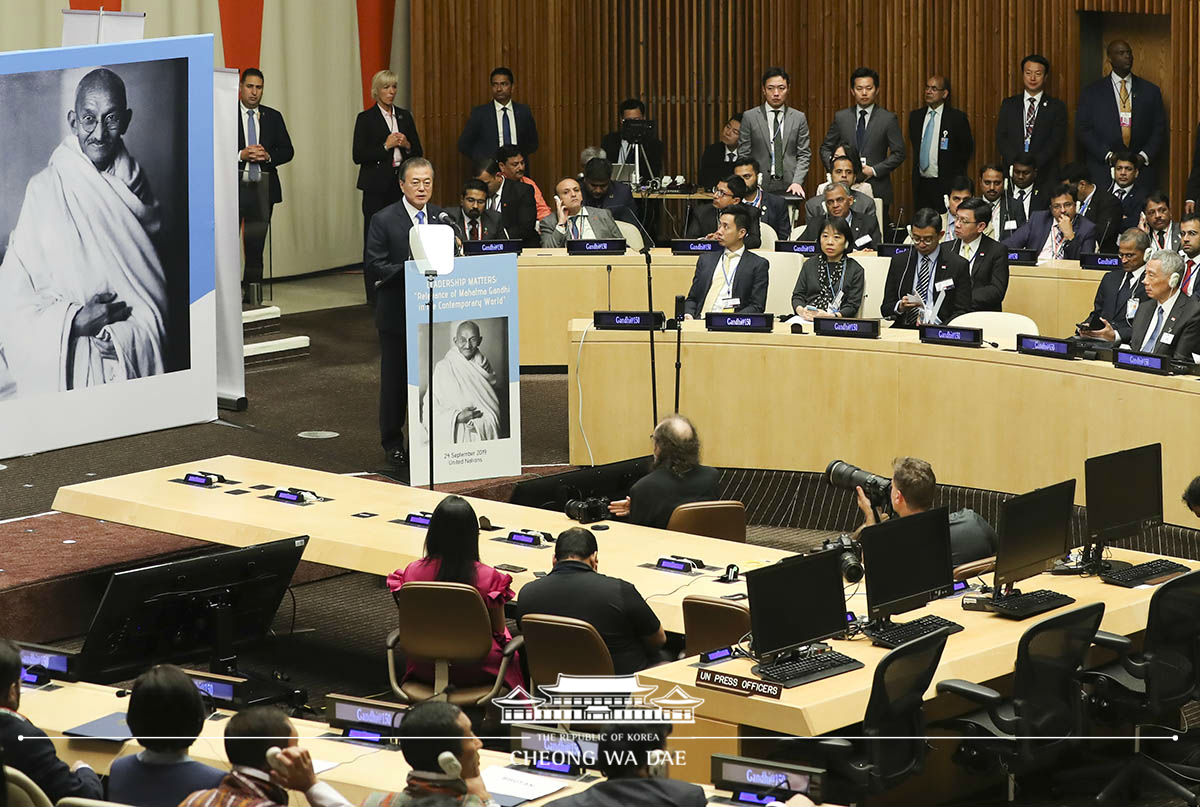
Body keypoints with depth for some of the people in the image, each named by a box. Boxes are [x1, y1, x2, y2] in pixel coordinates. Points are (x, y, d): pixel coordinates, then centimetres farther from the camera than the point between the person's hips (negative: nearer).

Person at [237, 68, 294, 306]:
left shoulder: (273, 117, 11)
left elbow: (288, 151, 10)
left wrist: (268, 156, -9)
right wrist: (241, 155, -17)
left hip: (263, 188, 3)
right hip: (233, 187, -3)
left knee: (256, 243, 7)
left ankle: (253, 292, 13)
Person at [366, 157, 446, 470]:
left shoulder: (442, 217, 7)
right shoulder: (384, 220, -6)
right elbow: (374, 262, -11)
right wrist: (408, 273, -23)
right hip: (396, 312, -3)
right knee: (395, 379, 5)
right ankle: (392, 442, 16)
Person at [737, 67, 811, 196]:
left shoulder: (799, 118, 9)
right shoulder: (749, 117, 5)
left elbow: (804, 155, 8)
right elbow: (743, 155, 3)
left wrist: (797, 182, -7)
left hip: (789, 187, 1)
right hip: (760, 186, -1)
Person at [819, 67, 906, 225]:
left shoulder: (888, 119, 3)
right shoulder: (841, 117, 10)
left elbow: (898, 154, 2)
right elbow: (826, 148, 15)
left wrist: (874, 170, -10)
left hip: (877, 190, -2)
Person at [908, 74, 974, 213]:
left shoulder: (957, 117, -3)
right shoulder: (915, 116, 11)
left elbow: (968, 149, 3)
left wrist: (954, 173, 3)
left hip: (946, 186, -4)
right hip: (921, 184, 4)